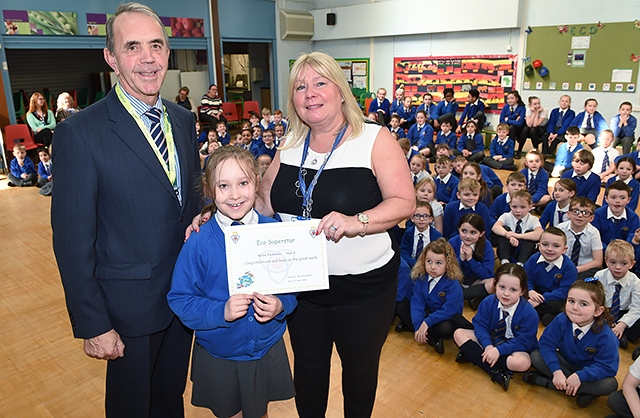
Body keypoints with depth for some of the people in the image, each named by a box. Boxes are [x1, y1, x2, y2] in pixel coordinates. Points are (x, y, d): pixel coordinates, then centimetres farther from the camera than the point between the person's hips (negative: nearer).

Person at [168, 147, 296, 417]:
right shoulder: (198, 243, -17)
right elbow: (180, 300, -12)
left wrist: (281, 305, -23)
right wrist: (220, 312, -27)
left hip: (267, 350, 1)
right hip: (218, 356, -1)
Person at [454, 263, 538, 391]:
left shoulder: (529, 313, -24)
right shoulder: (488, 302, -15)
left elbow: (523, 341, -22)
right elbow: (480, 325, -9)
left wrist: (499, 350, -31)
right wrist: (487, 345, -27)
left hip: (515, 347, -4)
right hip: (491, 340, 4)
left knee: (522, 362, -37)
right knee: (459, 334, -13)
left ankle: (473, 355, -25)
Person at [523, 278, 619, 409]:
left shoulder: (605, 335, -27)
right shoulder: (561, 321, -23)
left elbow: (607, 367, -24)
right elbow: (546, 343, -18)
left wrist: (580, 376, -37)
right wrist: (556, 371, -31)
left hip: (587, 371, -1)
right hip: (564, 363, 2)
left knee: (610, 384, -31)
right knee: (535, 356, -21)